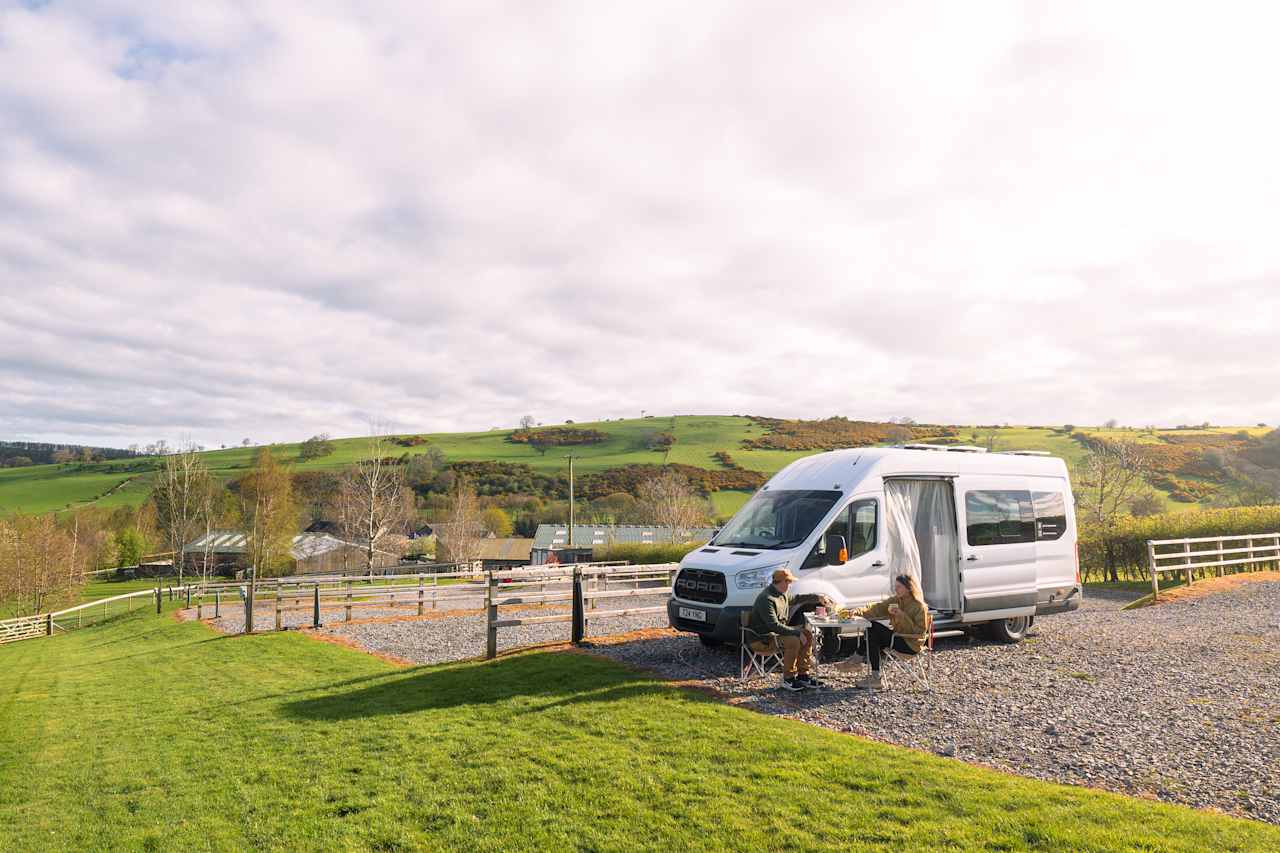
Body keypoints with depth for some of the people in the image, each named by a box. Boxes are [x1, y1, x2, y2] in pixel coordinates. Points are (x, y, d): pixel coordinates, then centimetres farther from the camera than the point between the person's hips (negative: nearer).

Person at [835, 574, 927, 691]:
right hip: (898, 636, 7)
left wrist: (902, 615, -26)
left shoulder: (919, 606, -13)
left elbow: (919, 631, -19)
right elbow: (876, 609, -5)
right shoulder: (895, 600, 5)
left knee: (874, 630, -20)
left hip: (911, 644, -7)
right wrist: (856, 611, -21)